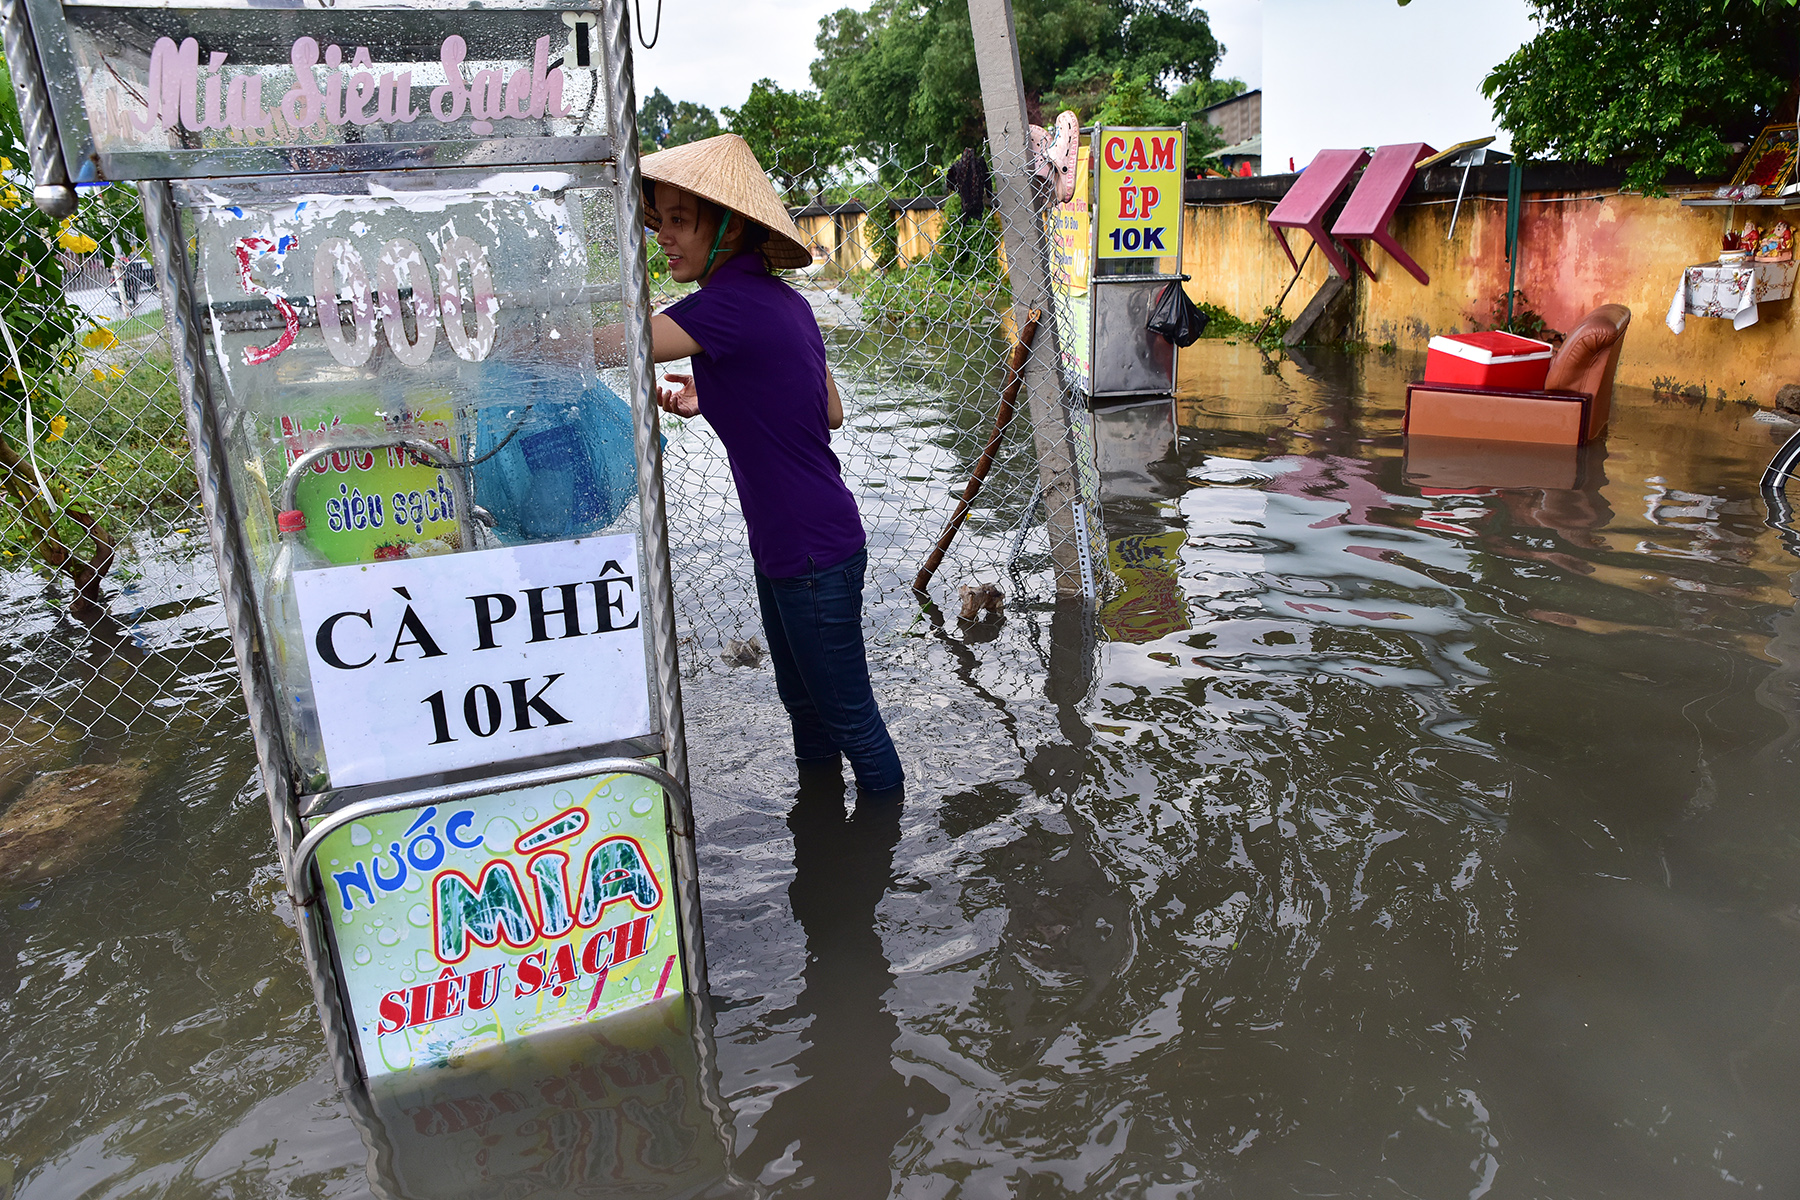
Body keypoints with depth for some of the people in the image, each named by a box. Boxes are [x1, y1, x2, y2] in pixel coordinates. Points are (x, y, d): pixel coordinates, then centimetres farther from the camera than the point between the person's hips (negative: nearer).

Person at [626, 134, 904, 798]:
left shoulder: (731, 304, -22)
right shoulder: (781, 299, 6)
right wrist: (714, 401, 12)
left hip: (815, 555, -10)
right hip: (782, 547, 10)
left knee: (848, 716, 9)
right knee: (803, 703, 24)